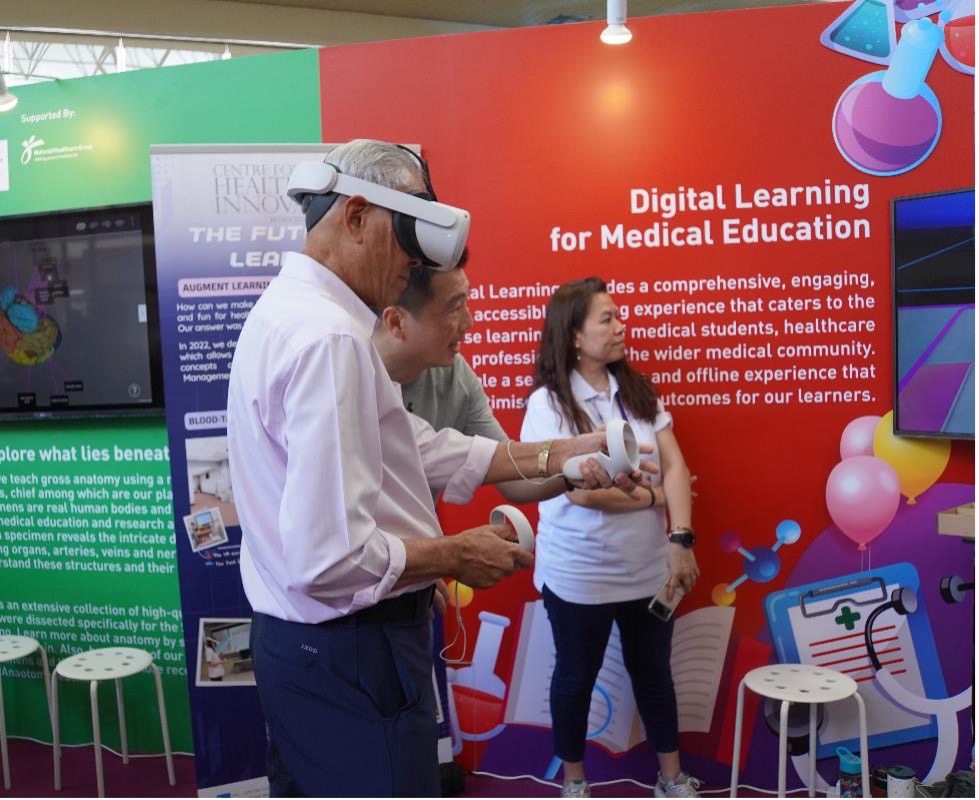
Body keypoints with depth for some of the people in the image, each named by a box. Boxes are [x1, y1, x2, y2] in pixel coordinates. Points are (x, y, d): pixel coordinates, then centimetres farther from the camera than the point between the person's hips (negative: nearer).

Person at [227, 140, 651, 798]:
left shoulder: (290, 310, 8)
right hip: (350, 656, -10)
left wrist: (559, 455, 7)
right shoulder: (330, 339, -25)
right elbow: (331, 559, -30)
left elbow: (417, 447, 8)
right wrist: (456, 556, -14)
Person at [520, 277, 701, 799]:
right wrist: (657, 494, -10)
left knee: (653, 672, 19)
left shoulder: (637, 391, 3)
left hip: (648, 567, 5)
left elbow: (674, 466, -4)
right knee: (576, 677, 15)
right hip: (579, 574, -4)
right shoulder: (548, 402, -13)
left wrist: (680, 540, -15)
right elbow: (581, 490, -20)